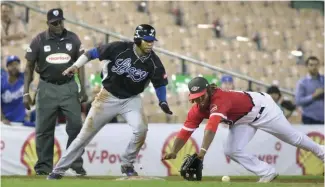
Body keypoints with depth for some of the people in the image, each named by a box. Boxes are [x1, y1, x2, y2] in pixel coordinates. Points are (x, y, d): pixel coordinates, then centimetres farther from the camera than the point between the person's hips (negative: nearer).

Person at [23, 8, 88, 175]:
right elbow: (29, 68, 3)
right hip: (47, 88, -1)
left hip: (69, 87, 1)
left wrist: (83, 90, 4)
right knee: (44, 129, 1)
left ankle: (76, 163, 6)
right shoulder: (39, 41, -2)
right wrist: (26, 93, -2)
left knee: (76, 125, -4)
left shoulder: (73, 39, 3)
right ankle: (44, 166, 9)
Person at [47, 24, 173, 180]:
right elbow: (93, 53, -11)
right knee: (86, 133, 1)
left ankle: (127, 164, 2)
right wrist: (75, 66, -21)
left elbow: (159, 83, 3)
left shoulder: (153, 62, -12)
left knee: (141, 129, -23)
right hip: (108, 97, -2)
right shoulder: (120, 48, -19)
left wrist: (163, 102, -11)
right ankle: (59, 169, 9)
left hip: (131, 100, 2)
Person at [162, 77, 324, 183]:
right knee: (231, 151, -6)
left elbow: (211, 127, -53)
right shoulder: (197, 110, -17)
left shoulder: (220, 99, -41)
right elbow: (185, 132, -20)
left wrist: (203, 150, -63)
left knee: (293, 138, 9)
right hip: (242, 121, 7)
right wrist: (173, 152, -36)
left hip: (261, 108, -7)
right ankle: (267, 173, 8)